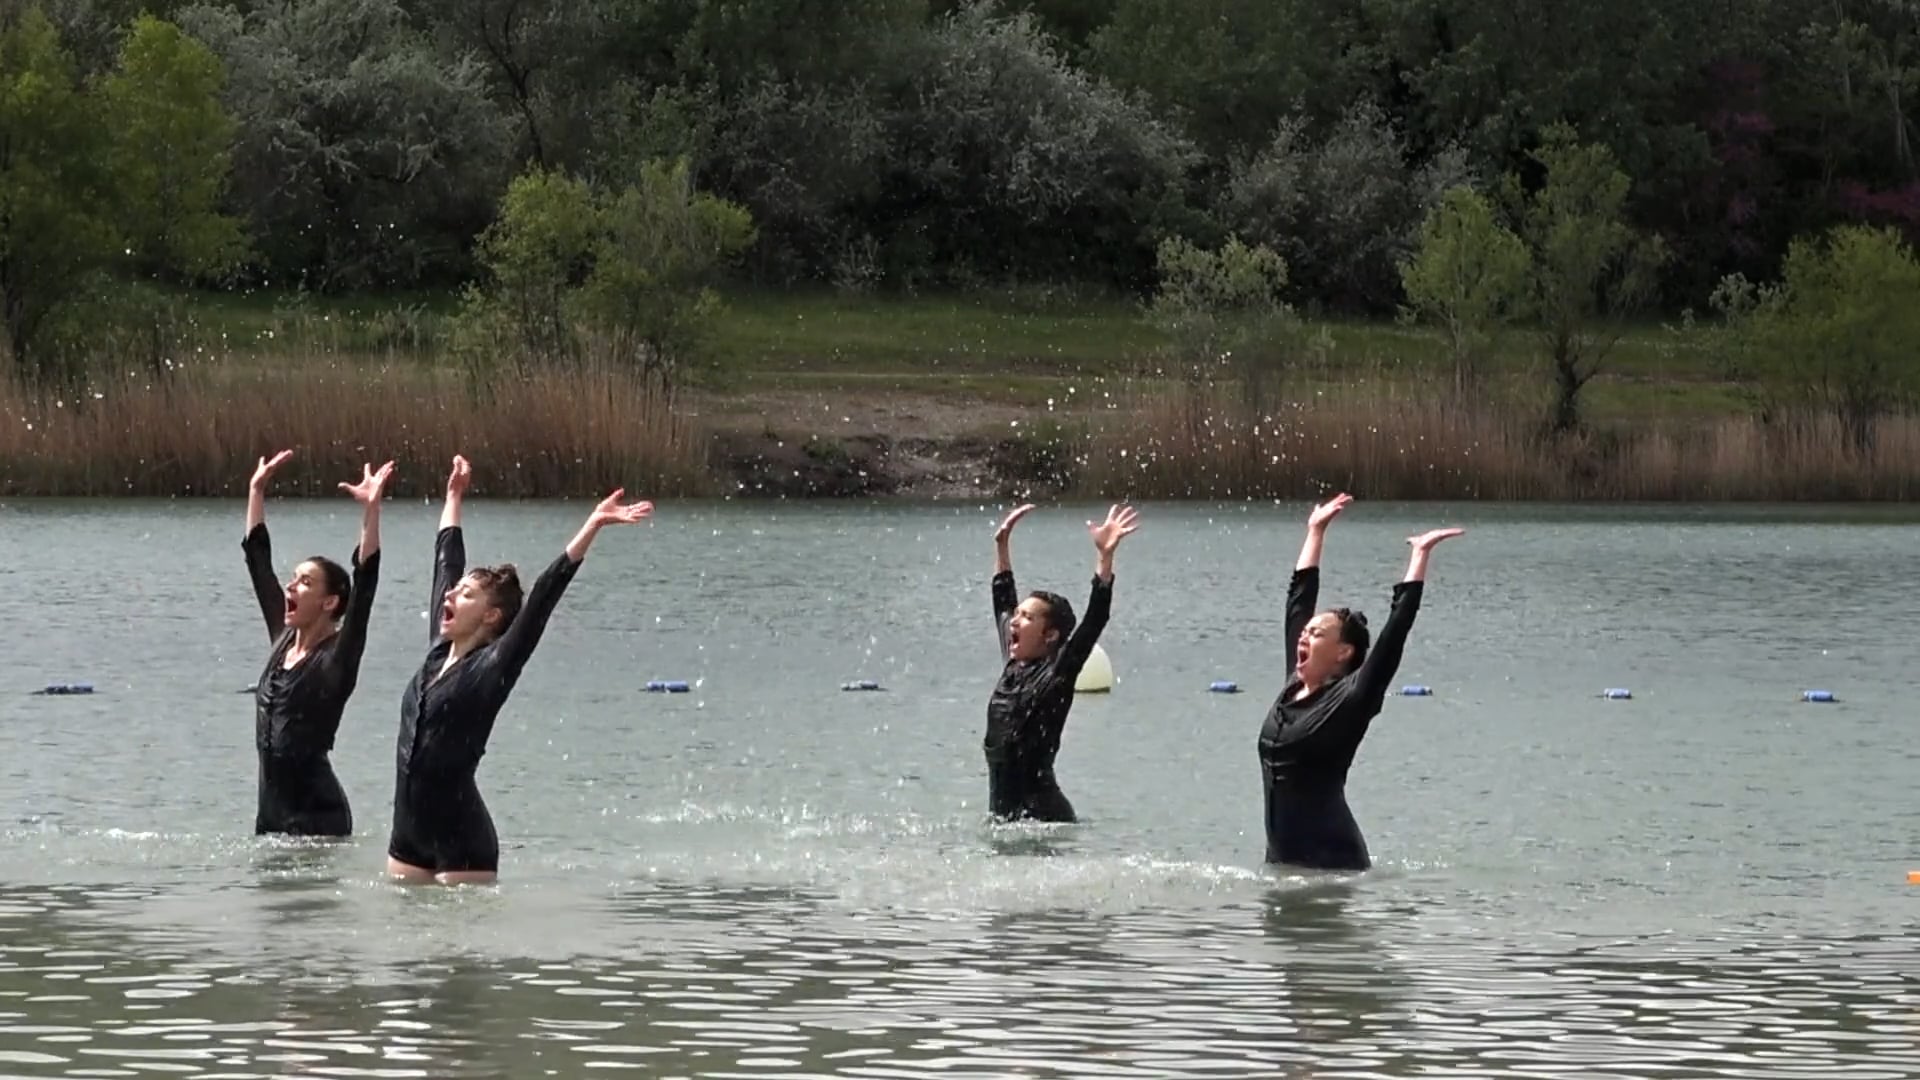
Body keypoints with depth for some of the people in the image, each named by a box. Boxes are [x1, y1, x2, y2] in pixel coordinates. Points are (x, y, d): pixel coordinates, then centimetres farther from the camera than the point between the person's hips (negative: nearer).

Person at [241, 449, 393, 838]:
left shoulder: (337, 658, -8)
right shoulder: (283, 640, 10)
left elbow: (364, 586, -20)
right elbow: (258, 560, 18)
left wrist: (371, 510, -29)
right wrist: (256, 491, 21)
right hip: (272, 807, 8)